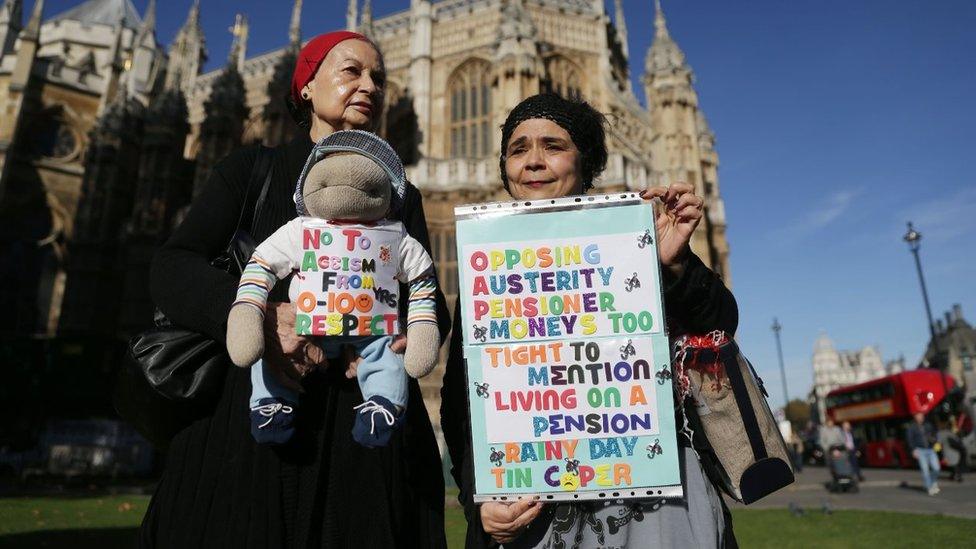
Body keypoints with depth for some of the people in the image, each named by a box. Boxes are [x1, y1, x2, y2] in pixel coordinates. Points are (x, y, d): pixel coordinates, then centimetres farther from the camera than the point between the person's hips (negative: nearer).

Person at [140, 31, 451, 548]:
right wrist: (256, 312, -24)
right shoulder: (252, 169, 10)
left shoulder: (399, 196, 16)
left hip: (366, 431, 2)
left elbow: (432, 303, 7)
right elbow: (172, 268, -3)